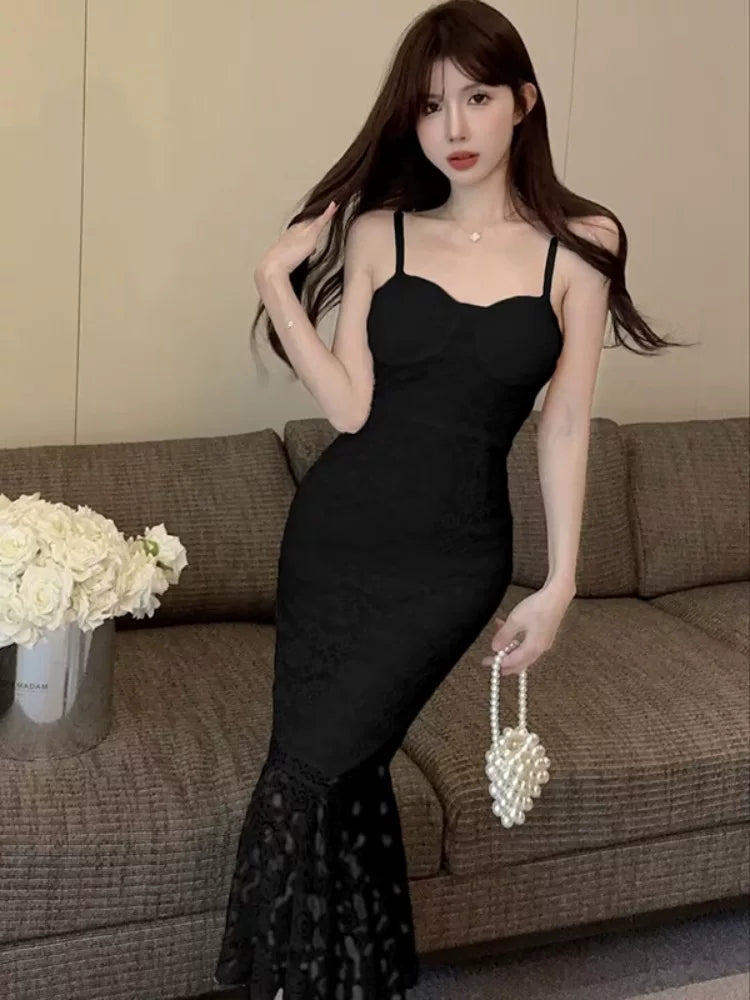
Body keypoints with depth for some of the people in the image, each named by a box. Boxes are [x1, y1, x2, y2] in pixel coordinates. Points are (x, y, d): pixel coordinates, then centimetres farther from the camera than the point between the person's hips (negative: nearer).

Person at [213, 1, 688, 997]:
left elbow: (566, 423, -3)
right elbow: (350, 407, -6)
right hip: (335, 531, 3)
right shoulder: (377, 231, 0)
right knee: (339, 772, 7)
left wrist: (559, 584, -4)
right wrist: (277, 284, -11)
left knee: (310, 774, -6)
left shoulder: (580, 244, -3)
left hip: (454, 555, -2)